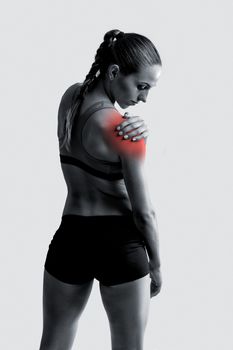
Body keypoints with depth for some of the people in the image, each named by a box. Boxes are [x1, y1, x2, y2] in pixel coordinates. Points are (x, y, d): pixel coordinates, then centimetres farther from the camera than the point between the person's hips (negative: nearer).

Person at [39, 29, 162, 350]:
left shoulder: (71, 96, 1)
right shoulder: (124, 131, -18)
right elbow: (143, 212, -14)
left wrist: (137, 129, -17)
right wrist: (156, 267, 0)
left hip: (70, 237, 7)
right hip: (120, 243, -6)